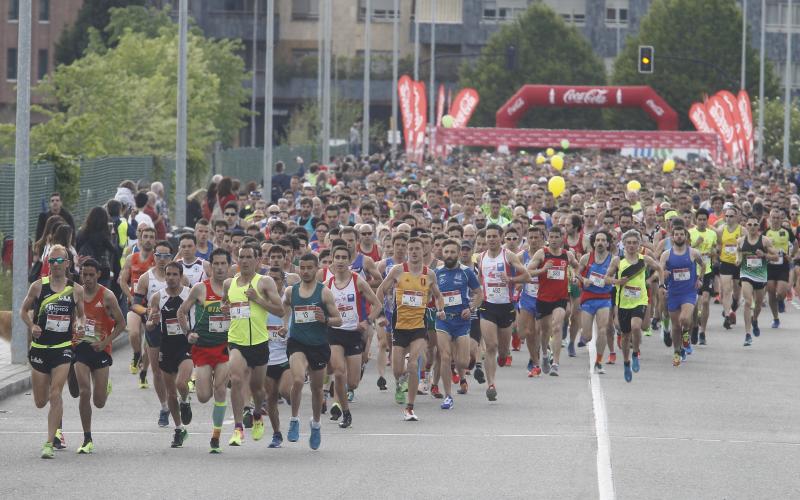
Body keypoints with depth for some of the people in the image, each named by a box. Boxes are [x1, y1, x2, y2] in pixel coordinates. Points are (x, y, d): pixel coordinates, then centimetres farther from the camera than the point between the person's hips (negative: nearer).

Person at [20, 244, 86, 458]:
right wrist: (32, 326, -11)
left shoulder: (76, 290, 2)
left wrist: (80, 326, -5)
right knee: (40, 402, 5)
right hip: (40, 348, 1)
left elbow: (81, 315, 17)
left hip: (63, 348, -1)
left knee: (55, 395, -15)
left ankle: (50, 442, -11)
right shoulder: (38, 286, -1)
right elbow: (24, 310, 8)